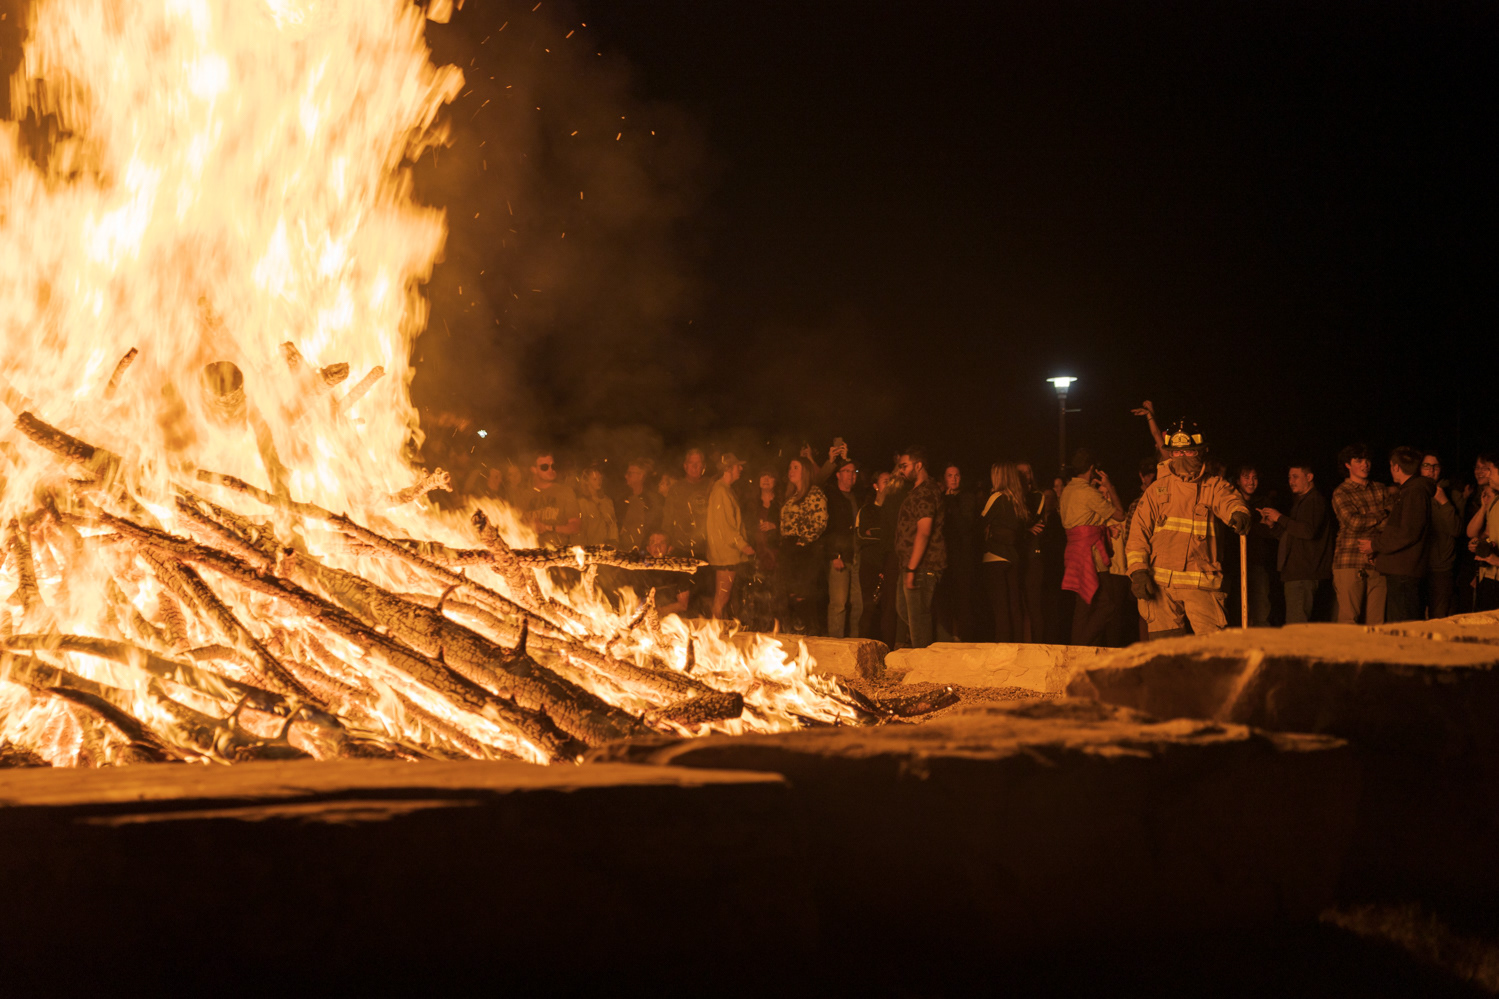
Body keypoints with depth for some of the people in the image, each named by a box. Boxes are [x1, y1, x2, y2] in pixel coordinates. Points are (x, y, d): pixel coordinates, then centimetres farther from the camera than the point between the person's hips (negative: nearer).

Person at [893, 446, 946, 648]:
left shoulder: (925, 492, -15)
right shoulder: (917, 491, 18)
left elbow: (923, 532, -23)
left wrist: (911, 568, -24)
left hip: (921, 567, -11)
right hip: (911, 565, 11)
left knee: (917, 617, -7)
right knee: (903, 611, 17)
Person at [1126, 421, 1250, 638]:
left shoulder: (1213, 487, 10)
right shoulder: (1157, 490, 14)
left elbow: (1228, 500, -12)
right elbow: (1138, 533, 10)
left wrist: (1238, 513, -37)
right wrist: (1138, 570, -4)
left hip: (1201, 583, -1)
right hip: (1161, 584, 1)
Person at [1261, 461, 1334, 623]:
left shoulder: (1315, 500, -6)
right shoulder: (1300, 502, 25)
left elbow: (1309, 530, -21)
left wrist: (1280, 518, -14)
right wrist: (1272, 525, 10)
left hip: (1303, 574, -11)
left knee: (1296, 625, -15)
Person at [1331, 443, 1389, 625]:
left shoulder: (1380, 489, 17)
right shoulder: (1341, 493, 3)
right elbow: (1353, 522, -13)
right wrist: (1380, 518, -2)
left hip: (1376, 562, 4)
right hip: (1349, 564, -4)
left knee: (1376, 620, -1)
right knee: (1348, 619, -9)